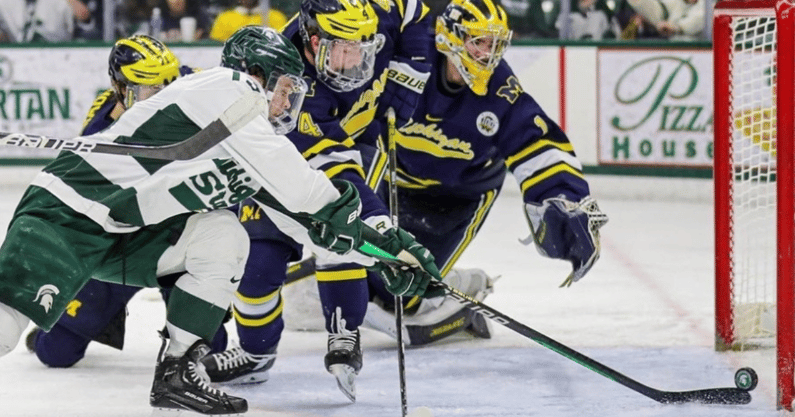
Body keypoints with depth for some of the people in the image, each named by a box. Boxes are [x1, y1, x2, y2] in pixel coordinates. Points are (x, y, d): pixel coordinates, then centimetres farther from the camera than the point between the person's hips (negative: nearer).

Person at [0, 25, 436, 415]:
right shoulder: (225, 88, -13)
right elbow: (298, 188, -17)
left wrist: (389, 247, 15)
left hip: (124, 231, 9)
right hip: (64, 211, -9)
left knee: (224, 237, -5)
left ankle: (175, 372, -3)